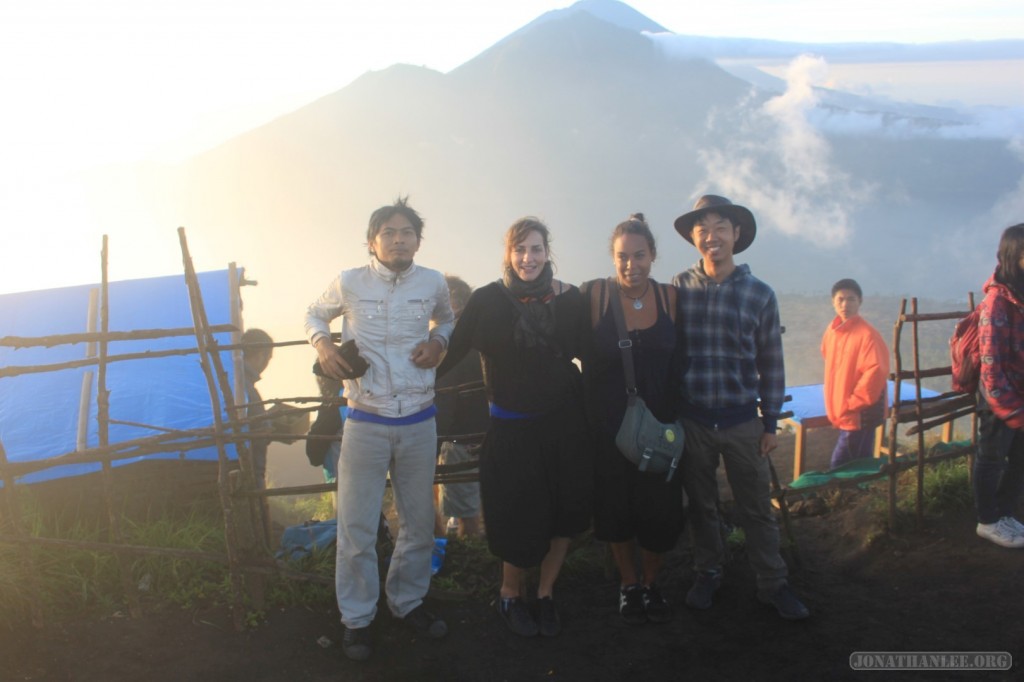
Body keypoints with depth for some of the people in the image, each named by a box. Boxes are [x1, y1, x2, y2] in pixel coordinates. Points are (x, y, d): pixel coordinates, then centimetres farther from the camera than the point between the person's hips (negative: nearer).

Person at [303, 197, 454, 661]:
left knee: (419, 521, 13)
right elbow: (315, 314, 14)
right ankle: (357, 618, 20)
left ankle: (408, 601, 34)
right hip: (366, 424, -2)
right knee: (357, 525, 2)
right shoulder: (348, 283, -4)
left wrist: (438, 340, -2)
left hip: (419, 422, 2)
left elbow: (447, 319, 20)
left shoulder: (433, 283, 0)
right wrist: (322, 344, -7)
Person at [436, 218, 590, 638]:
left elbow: (584, 349, 8)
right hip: (511, 426, -2)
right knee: (519, 522, 5)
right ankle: (510, 595, 32)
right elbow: (453, 350, -8)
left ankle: (545, 594, 33)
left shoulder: (568, 297, -1)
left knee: (563, 513, 10)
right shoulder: (488, 300, -8)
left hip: (563, 421, 3)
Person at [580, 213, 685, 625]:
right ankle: (627, 584, 36)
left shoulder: (669, 297, -2)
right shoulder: (595, 294, -10)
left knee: (661, 514, 6)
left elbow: (679, 360, 6)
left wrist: (676, 417, 3)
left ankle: (649, 583, 33)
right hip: (609, 428, -2)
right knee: (616, 512, 12)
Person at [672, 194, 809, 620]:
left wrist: (771, 422, 2)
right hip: (690, 421, 0)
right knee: (700, 505, 14)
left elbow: (771, 365, 4)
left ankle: (773, 584, 22)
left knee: (757, 508, 8)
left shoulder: (759, 294, -2)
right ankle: (708, 573, 31)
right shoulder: (679, 288, -2)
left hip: (742, 422, 0)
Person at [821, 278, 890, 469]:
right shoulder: (832, 331, 6)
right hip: (842, 412, 8)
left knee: (840, 464, -6)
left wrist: (853, 402, -17)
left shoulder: (867, 334, -18)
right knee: (859, 463, 18)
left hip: (860, 414, -8)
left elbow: (876, 371, -23)